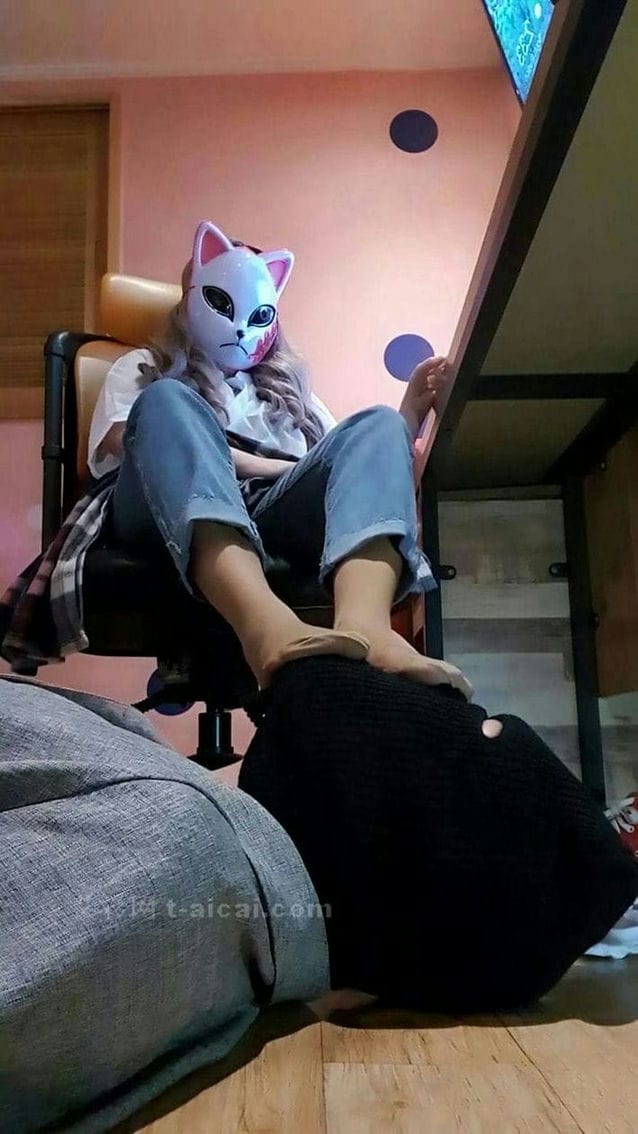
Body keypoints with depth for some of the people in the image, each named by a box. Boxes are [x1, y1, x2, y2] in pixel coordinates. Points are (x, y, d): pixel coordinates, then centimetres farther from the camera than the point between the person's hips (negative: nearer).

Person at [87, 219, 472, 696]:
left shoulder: (285, 386, 39)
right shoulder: (142, 367, 30)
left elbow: (350, 456, 25)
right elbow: (123, 440, 5)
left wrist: (411, 414, 7)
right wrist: (272, 466, -3)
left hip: (276, 510, 3)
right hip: (179, 518, -2)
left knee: (378, 424, -19)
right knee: (166, 401, -29)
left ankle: (362, 626, -52)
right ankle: (264, 623, -58)